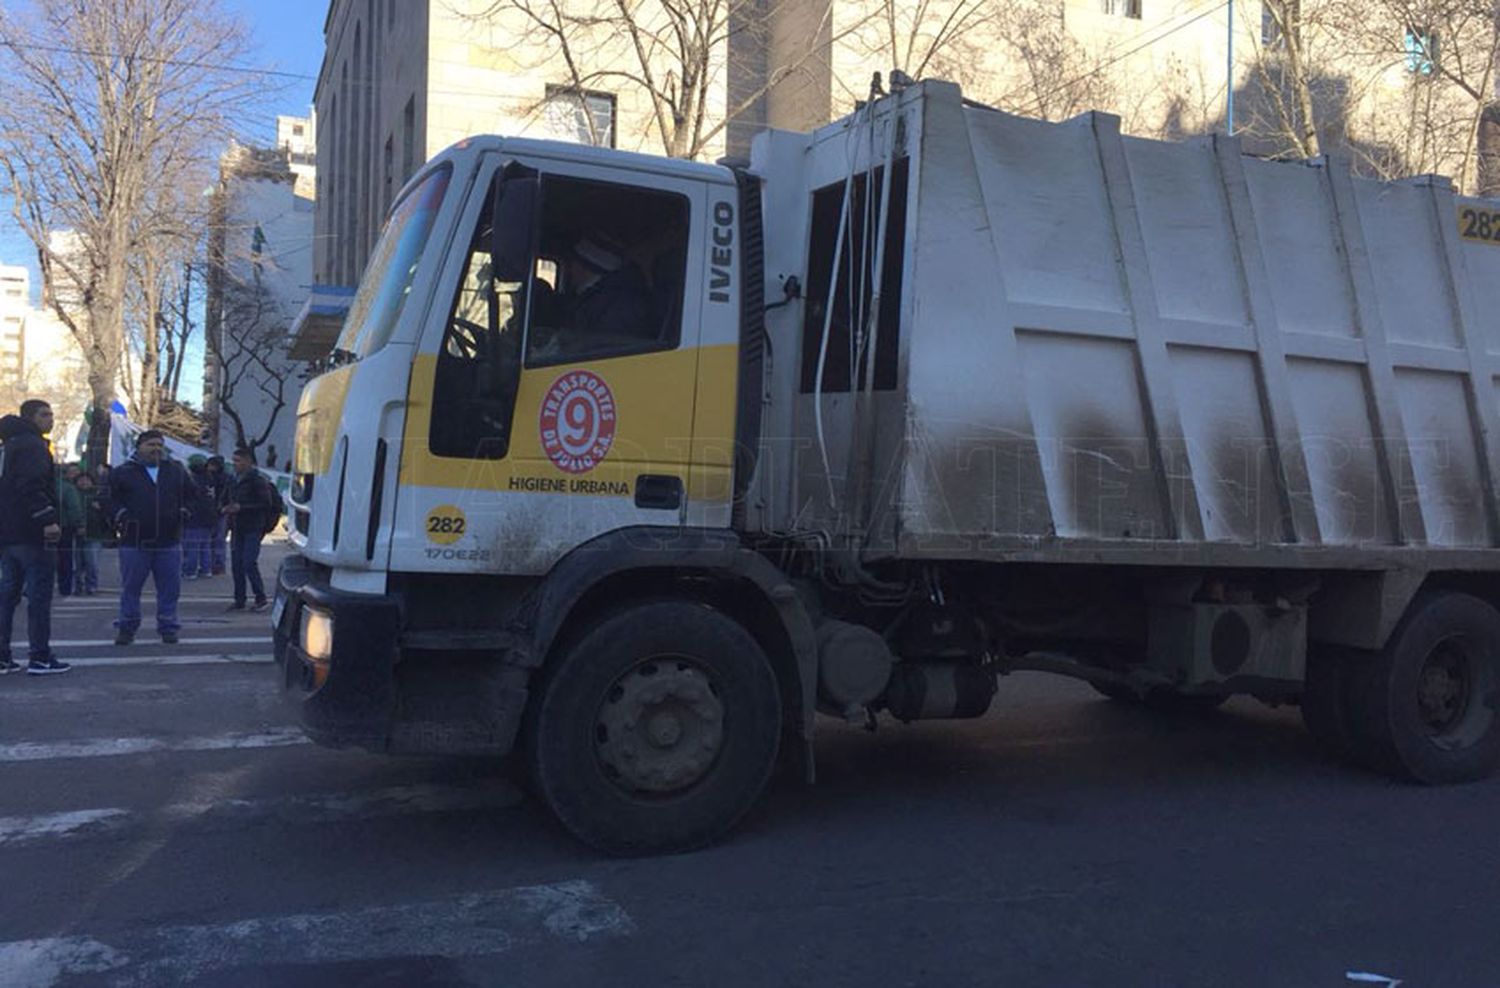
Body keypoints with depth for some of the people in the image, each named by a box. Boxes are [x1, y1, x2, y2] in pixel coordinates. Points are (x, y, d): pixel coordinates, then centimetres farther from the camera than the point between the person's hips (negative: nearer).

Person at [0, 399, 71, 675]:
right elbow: (31, 487, -22)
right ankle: (40, 657, -6)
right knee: (39, 593, -6)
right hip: (28, 533, -10)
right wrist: (47, 520, -25)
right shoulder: (31, 445, -11)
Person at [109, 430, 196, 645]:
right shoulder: (123, 472, 3)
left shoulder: (176, 471, 11)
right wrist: (120, 516, -9)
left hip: (169, 542, 2)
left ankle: (168, 627, 14)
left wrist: (183, 512, 6)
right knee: (130, 588, 4)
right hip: (134, 541, -2)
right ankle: (127, 628, 15)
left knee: (170, 588, 4)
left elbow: (191, 494, 20)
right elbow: (110, 497, 4)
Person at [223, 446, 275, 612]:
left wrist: (241, 508, -18)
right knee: (236, 565, 5)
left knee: (249, 563, -11)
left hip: (253, 528, -7)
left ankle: (261, 598, 1)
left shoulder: (258, 480, -9)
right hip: (237, 528, 7)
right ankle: (239, 600, 12)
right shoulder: (233, 480, 15)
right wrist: (227, 509, 3)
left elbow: (266, 503, -14)